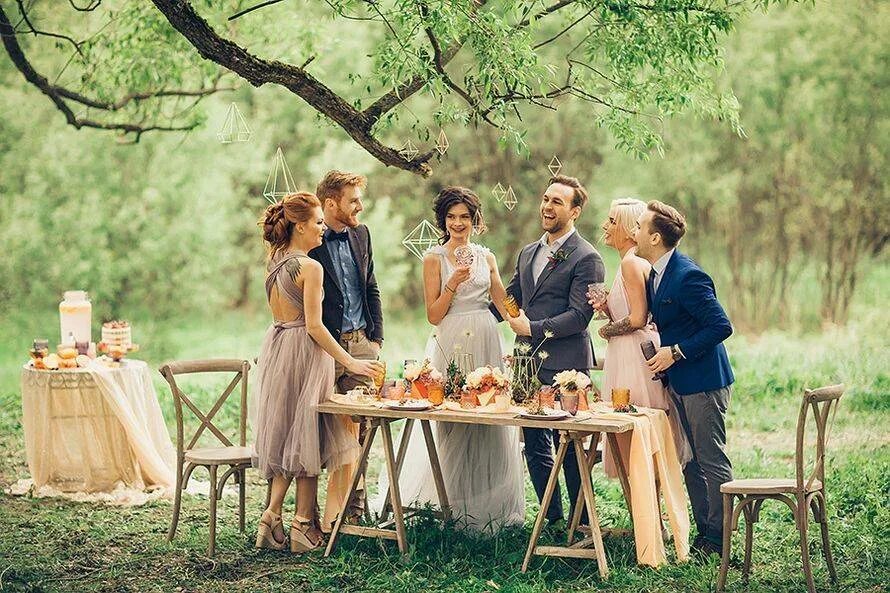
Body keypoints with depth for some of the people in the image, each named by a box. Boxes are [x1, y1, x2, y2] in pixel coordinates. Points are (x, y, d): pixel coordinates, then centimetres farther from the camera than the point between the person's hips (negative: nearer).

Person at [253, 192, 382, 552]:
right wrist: (351, 363, -15)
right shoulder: (310, 267, -16)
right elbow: (314, 326, -19)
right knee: (305, 437, 1)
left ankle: (272, 515, 9)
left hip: (275, 346, 8)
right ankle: (304, 526, 7)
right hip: (304, 352, -8)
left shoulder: (274, 262, 8)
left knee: (285, 435, 15)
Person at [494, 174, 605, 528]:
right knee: (535, 447, 12)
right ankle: (553, 520, 22)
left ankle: (583, 524, 10)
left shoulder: (586, 259, -9)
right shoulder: (528, 253, 16)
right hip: (529, 365, 8)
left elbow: (579, 315, -16)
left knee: (570, 450, -1)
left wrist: (533, 327, -17)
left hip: (565, 367, -8)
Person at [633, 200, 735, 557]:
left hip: (703, 382, -10)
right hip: (679, 382, 10)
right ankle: (703, 531, 24)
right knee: (690, 461, 15)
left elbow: (721, 326, -23)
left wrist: (676, 352, -20)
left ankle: (719, 539, 8)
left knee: (711, 461, -1)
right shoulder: (656, 274, 8)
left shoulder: (688, 277, -22)